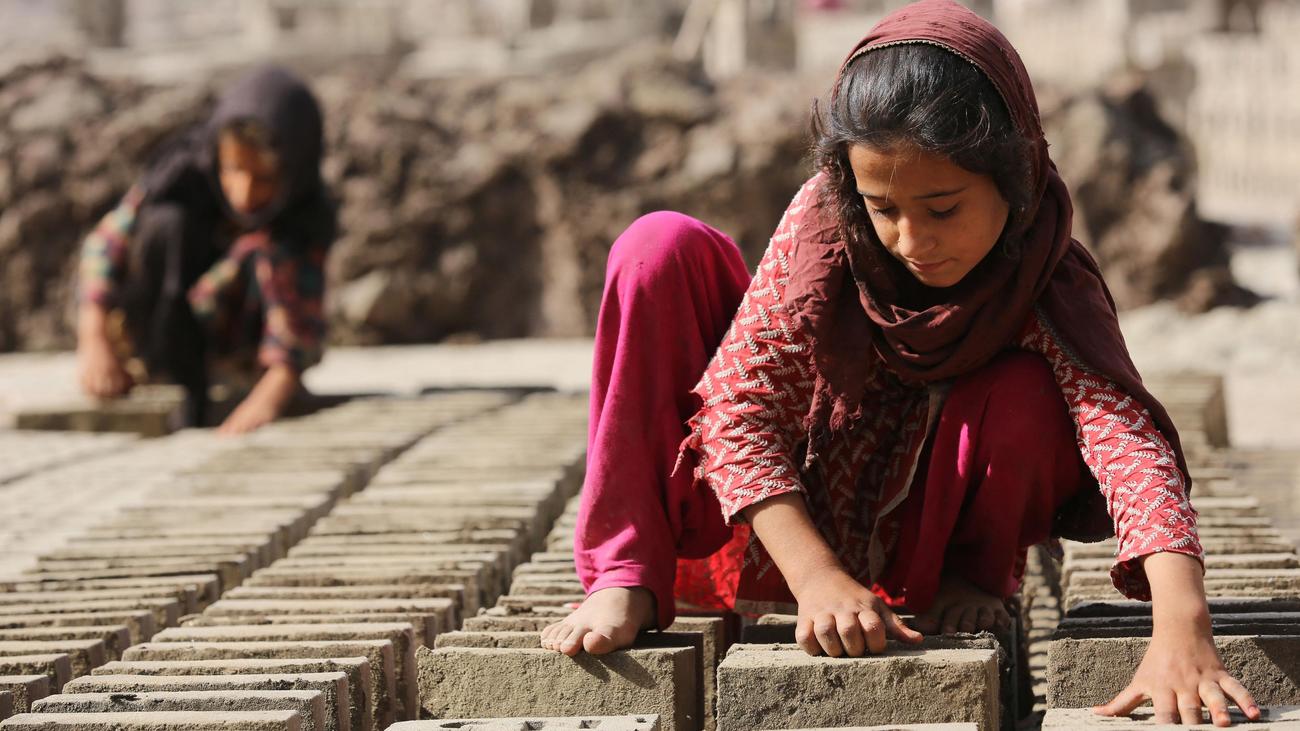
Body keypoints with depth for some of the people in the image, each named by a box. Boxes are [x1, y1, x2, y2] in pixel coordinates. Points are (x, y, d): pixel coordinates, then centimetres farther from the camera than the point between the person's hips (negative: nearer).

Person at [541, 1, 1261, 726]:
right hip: (768, 523, 1)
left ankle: (969, 578, -2)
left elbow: (1128, 439, -41)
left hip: (896, 550, -1)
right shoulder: (824, 220, -22)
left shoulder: (1053, 291, -26)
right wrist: (817, 577, -37)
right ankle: (625, 579, -19)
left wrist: (1183, 628, -59)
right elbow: (740, 404, -24)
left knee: (1025, 398, -31)